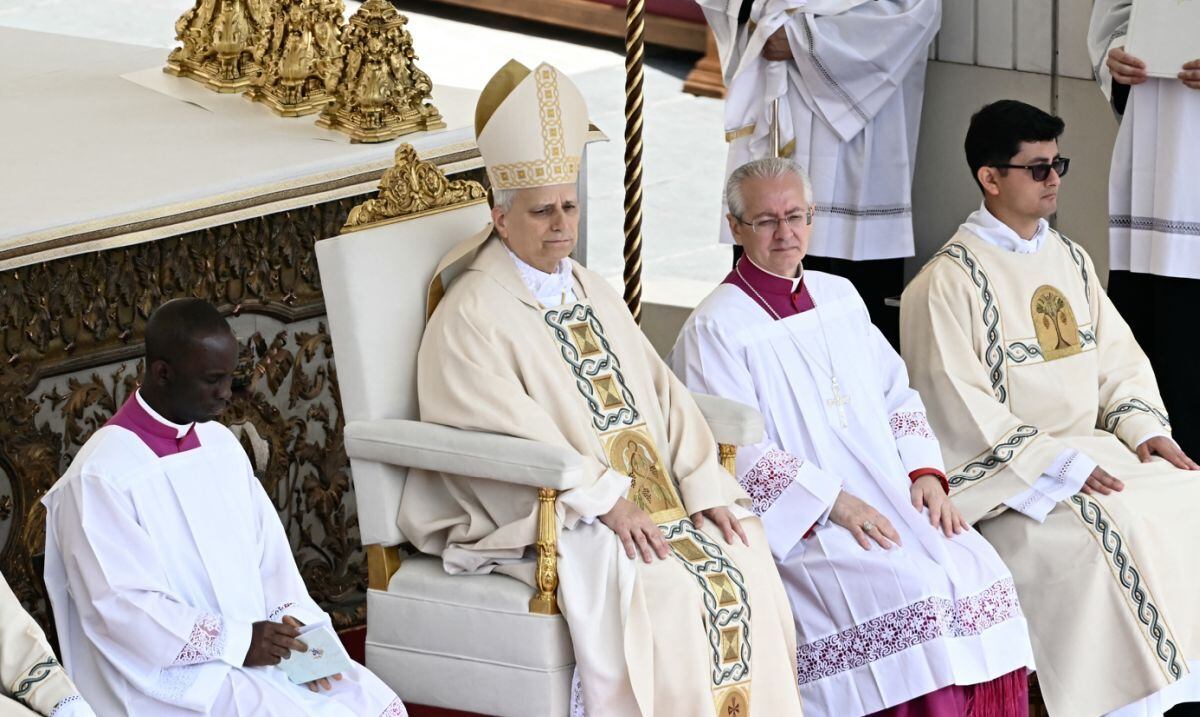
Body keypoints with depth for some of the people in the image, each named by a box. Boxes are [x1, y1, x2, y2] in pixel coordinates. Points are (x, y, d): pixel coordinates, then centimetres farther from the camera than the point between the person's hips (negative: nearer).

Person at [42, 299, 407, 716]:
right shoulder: (100, 476, -15)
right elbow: (122, 609, -19)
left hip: (256, 645, 7)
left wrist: (295, 625, -8)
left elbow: (269, 552, 10)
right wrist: (235, 641, -22)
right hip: (173, 674, -7)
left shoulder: (220, 443, 9)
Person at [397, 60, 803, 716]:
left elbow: (662, 396, 12)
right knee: (659, 587, -28)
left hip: (649, 498, 7)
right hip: (541, 519, -7)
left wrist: (707, 489, -2)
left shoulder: (595, 297, 18)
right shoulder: (471, 317, -7)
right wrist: (605, 500, -22)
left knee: (743, 558, -13)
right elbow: (509, 433, -18)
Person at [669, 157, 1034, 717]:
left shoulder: (839, 297, 17)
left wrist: (925, 472, 1)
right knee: (908, 590, -29)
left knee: (980, 573, -18)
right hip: (796, 522, -6)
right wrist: (833, 501, -19)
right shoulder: (714, 329, -3)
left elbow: (897, 395, 19)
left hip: (889, 498, 6)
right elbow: (734, 450, -12)